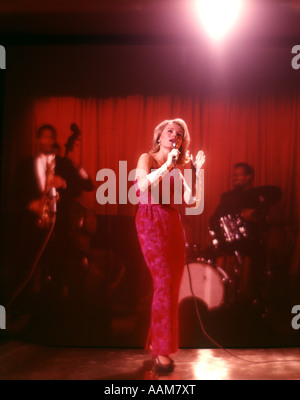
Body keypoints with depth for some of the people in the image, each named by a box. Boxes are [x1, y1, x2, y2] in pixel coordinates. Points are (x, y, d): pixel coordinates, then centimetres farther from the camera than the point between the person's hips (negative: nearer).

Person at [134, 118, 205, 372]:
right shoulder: (147, 158, 3)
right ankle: (162, 350, -10)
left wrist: (197, 171, -1)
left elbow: (192, 201, 5)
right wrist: (167, 164, -17)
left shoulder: (176, 170, 17)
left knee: (172, 286, 5)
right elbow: (143, 184, -19)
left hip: (173, 225, 6)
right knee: (164, 283, -15)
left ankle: (156, 342, 19)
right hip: (151, 222, -6)